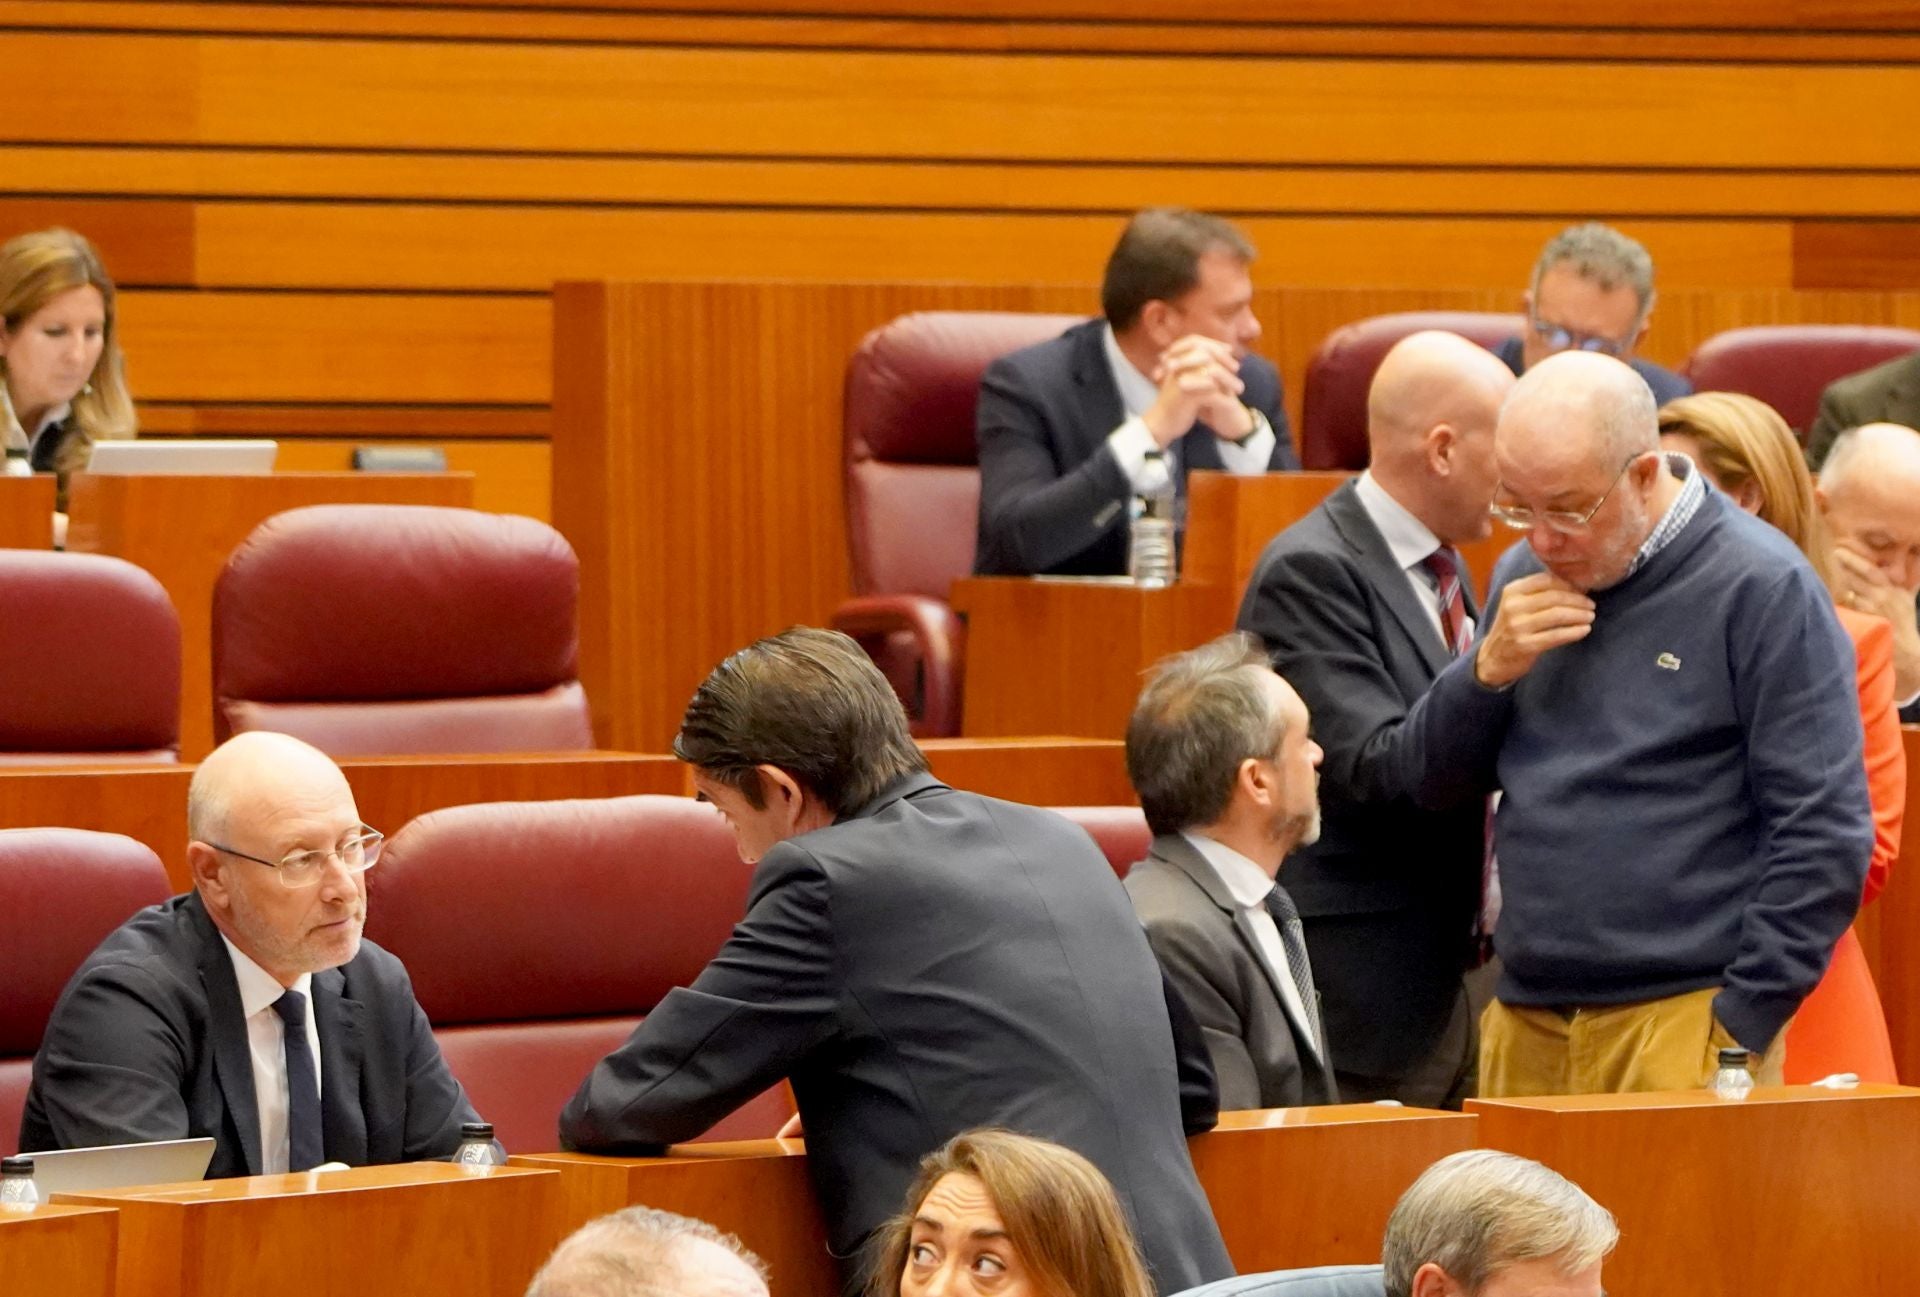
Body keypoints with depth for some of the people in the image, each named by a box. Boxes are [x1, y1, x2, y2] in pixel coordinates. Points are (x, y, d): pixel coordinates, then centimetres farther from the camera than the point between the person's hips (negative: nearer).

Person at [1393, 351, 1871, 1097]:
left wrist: (1744, 1021, -13)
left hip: (1683, 1028, -6)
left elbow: (1827, 833, -10)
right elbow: (1431, 783, 15)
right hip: (1524, 1027, 6)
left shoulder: (1761, 589, -7)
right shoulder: (1526, 576, 12)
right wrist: (1490, 669, -3)